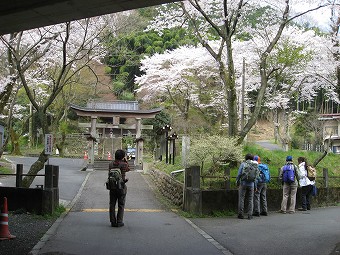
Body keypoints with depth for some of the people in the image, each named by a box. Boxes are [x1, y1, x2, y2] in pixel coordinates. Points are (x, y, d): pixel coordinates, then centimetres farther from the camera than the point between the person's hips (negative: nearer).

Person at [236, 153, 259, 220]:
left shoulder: (243, 164, -3)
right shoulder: (255, 166, 6)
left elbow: (239, 174, -5)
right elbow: (256, 177, 7)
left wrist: (237, 182, 6)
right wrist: (255, 186, 13)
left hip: (243, 183, -2)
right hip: (251, 184, 3)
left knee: (241, 199, 4)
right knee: (250, 199, 8)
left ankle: (240, 214, 4)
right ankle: (250, 215, 5)